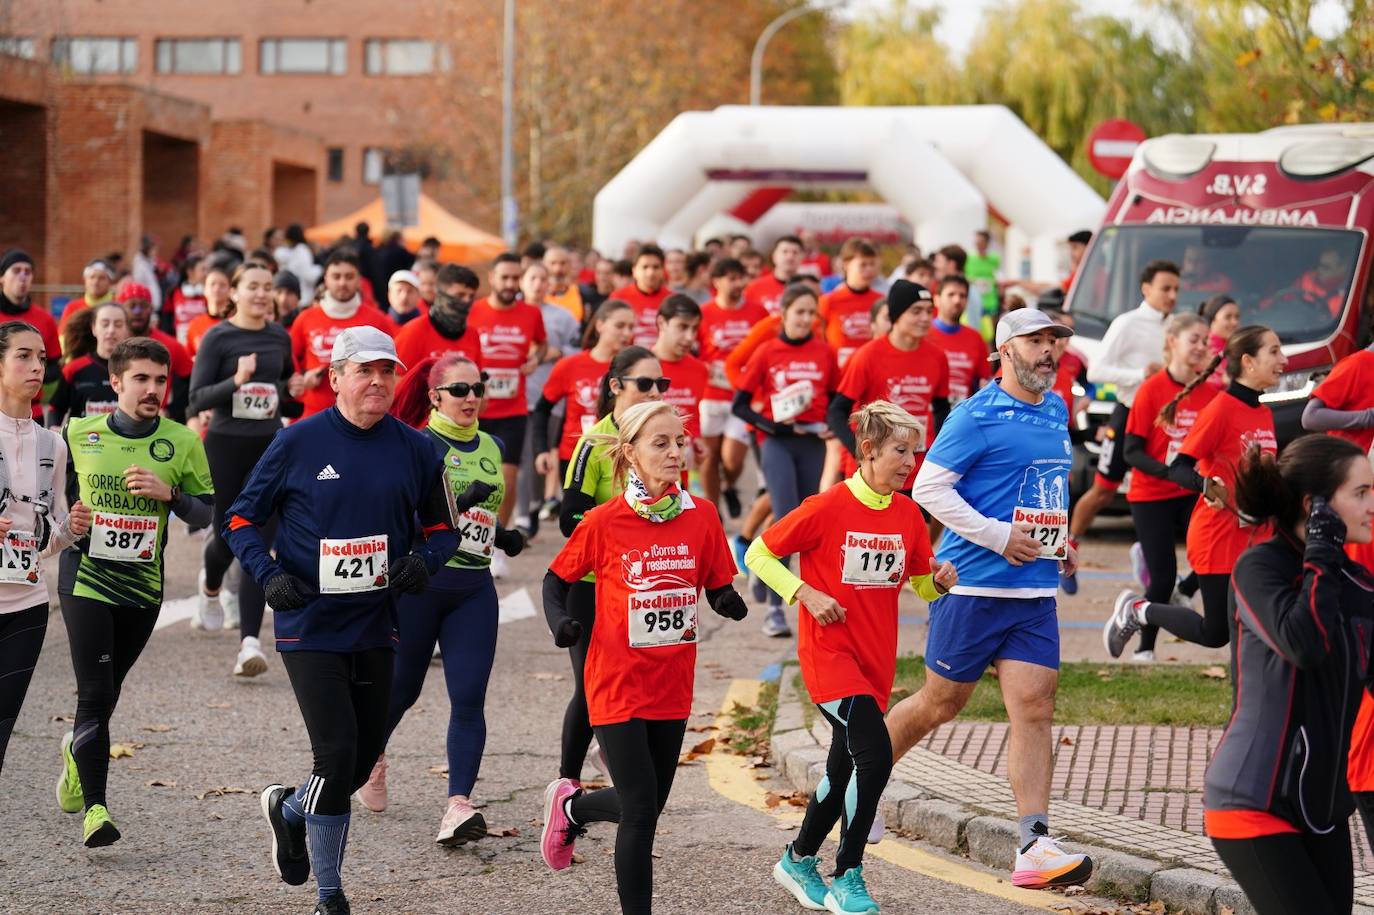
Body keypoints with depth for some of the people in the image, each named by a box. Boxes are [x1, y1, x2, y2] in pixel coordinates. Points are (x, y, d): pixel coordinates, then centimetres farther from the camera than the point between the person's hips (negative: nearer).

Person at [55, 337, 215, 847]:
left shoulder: (182, 442, 0)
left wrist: (170, 493, -14)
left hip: (143, 585, 2)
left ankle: (77, 751, 46)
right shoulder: (77, 435, -1)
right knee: (94, 694, -11)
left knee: (107, 693, 16)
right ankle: (94, 808, -11)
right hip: (85, 577, -2)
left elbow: (205, 515, 4)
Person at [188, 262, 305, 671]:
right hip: (225, 445, -2)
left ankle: (250, 642, -13)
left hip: (269, 448, 2)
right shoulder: (218, 337, -5)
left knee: (259, 544, -8)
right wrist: (236, 381, -24)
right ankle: (210, 587, 46)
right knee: (227, 537, 8)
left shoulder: (281, 338, 8)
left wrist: (293, 393, 2)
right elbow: (197, 399, -10)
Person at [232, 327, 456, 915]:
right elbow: (241, 519, 2)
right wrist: (269, 575, -14)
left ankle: (290, 810, 43)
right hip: (309, 626, -4)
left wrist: (423, 559, -8)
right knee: (338, 752, -11)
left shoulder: (416, 449, 3)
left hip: (375, 625, 4)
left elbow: (441, 528, 14)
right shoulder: (298, 443, -6)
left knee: (364, 757, 11)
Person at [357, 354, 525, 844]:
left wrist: (502, 536, 7)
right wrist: (457, 505, -27)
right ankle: (371, 757, 41)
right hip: (419, 582, -4)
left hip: (474, 588, 4)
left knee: (469, 698, -9)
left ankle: (459, 805, -14)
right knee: (402, 688, 12)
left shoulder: (491, 447, 11)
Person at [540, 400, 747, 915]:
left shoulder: (702, 517, -2)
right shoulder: (604, 523, -10)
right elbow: (556, 581, 3)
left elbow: (718, 587, 7)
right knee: (640, 813, -7)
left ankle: (572, 805, 45)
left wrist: (728, 602, -16)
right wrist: (560, 622, -16)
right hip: (618, 684, -4)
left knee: (648, 808, 15)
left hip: (673, 686, 4)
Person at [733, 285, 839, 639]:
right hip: (779, 443, -3)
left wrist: (833, 426, -5)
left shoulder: (825, 353, 5)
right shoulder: (767, 353, -1)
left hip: (813, 443, 3)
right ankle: (775, 607, -11)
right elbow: (740, 404, 1)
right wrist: (771, 425, -12)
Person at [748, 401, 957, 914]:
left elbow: (920, 583, 15)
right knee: (875, 755, -21)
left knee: (844, 770, 14)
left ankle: (798, 862, 36)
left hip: (876, 660, 7)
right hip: (829, 654, -7)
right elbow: (758, 554, -6)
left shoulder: (908, 514, 4)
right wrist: (807, 594, -16)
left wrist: (940, 582, -7)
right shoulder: (827, 509, -13)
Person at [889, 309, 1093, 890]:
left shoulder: (1056, 411, 14)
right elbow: (929, 488, -12)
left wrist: (1058, 539, 13)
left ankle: (1033, 847, -10)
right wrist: (998, 536, -17)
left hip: (1036, 592, 6)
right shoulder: (977, 417, -9)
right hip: (974, 583, -6)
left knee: (1034, 707, -6)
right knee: (941, 702, 5)